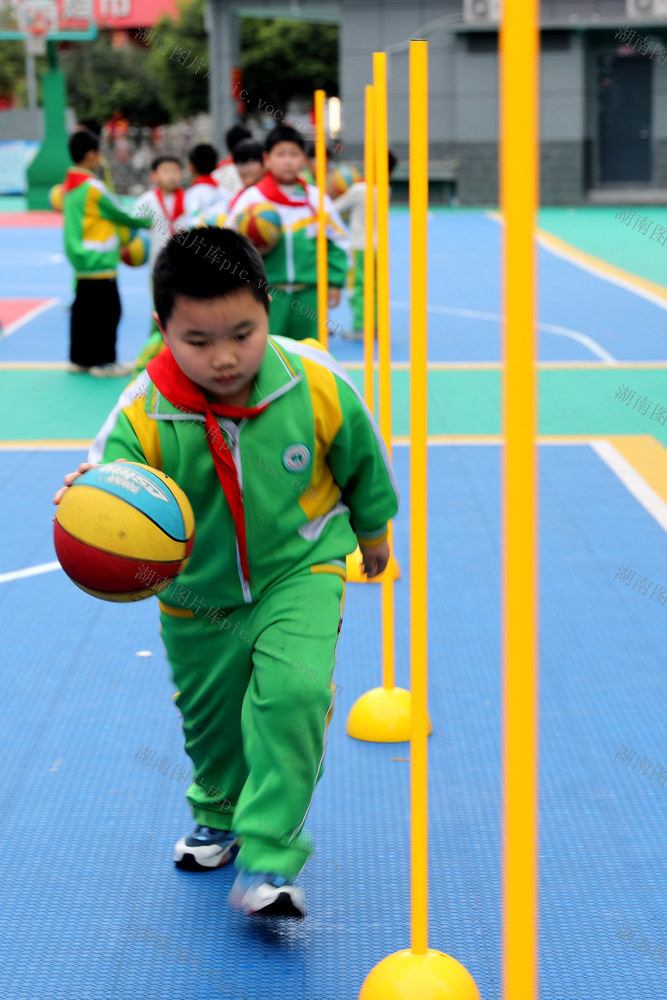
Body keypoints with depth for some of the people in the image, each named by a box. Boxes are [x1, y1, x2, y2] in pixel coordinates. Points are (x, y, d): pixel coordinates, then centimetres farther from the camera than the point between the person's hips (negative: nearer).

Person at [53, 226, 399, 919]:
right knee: (209, 719, 19)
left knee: (293, 692, -24)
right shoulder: (144, 417, -25)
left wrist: (372, 531, 15)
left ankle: (267, 862, -14)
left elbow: (362, 461, -1)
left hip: (300, 570, -1)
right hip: (197, 595, 2)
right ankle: (221, 814, 53)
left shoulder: (318, 387, -21)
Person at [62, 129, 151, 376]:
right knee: (106, 309, -3)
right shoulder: (93, 186, -16)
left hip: (82, 260, 9)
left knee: (83, 308, 14)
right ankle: (103, 361, -1)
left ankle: (80, 358, 19)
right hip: (99, 260, -9)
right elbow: (119, 214, -7)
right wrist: (146, 222, 8)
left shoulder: (69, 185, 10)